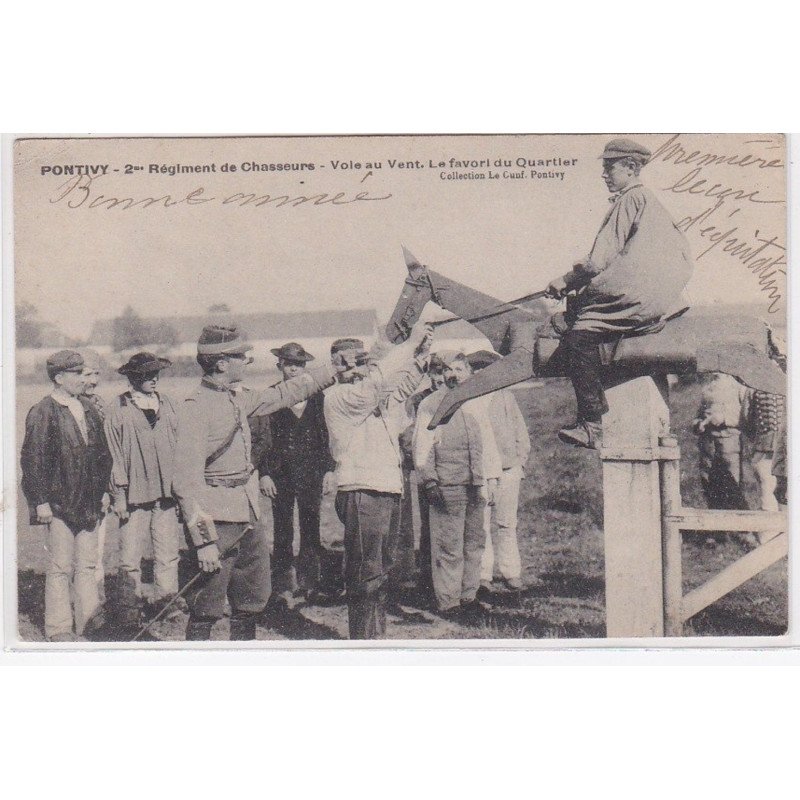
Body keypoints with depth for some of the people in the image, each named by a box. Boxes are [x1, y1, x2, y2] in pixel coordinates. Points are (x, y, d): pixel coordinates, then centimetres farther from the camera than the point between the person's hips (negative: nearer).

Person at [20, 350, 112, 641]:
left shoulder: (89, 409, 12)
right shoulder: (42, 413, -8)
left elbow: (102, 454, 18)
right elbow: (32, 461, -10)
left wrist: (102, 491, 14)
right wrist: (41, 502, -13)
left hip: (88, 504, 6)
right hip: (58, 505, -6)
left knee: (88, 565, 9)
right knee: (60, 568, 0)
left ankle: (89, 619, 17)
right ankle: (59, 627, 9)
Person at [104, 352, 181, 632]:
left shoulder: (166, 404, 11)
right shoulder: (118, 409, -2)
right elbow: (114, 454, -2)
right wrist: (119, 495, -5)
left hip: (166, 494, 4)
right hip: (134, 495, -4)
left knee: (168, 556, 7)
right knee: (130, 560, 0)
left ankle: (166, 607, 19)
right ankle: (129, 614, 11)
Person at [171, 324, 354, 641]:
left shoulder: (238, 398, 9)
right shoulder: (195, 408, -16)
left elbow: (283, 394, 26)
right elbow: (187, 482, -20)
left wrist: (332, 369, 26)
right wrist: (204, 541, -23)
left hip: (246, 519, 9)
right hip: (216, 520, -9)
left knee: (252, 599, 17)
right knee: (205, 611, -2)